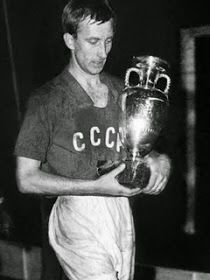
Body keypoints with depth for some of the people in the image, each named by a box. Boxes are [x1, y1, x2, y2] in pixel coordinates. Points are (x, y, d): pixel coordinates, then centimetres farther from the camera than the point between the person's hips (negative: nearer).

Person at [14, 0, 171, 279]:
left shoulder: (121, 91, 7)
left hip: (122, 213, 5)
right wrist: (96, 187, -19)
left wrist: (160, 160, -10)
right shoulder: (47, 99, -8)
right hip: (78, 217, -5)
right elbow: (26, 178, -11)